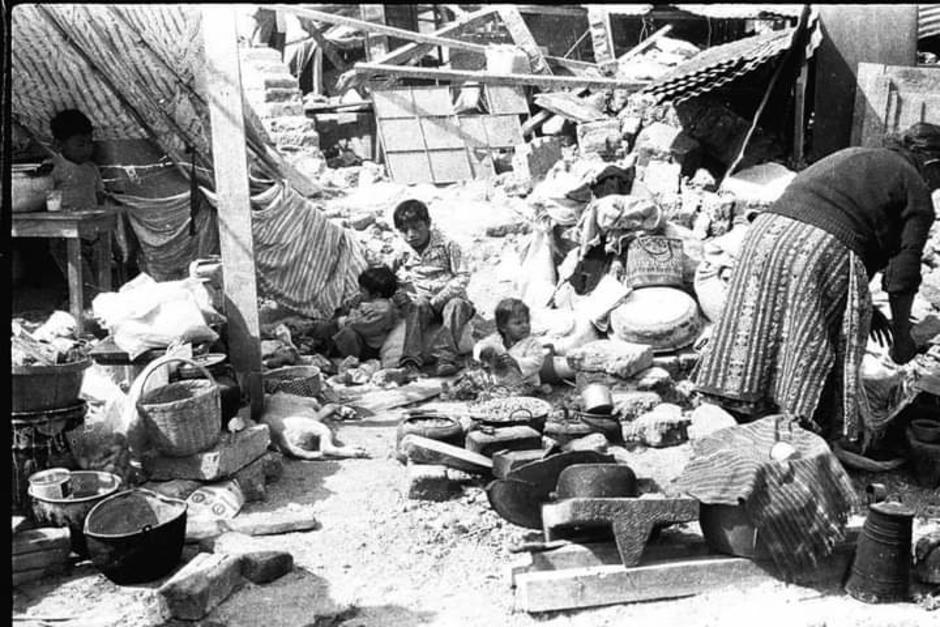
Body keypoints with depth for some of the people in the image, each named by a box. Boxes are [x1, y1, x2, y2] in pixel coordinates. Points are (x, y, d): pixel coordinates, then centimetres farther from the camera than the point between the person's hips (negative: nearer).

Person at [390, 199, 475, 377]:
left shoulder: (446, 246, 0)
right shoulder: (401, 257, 9)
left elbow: (462, 277, -4)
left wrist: (437, 300, -16)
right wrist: (398, 295, -9)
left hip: (448, 299, -1)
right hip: (421, 301, 1)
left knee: (456, 305, -35)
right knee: (417, 307, -34)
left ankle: (445, 357, -47)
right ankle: (411, 360, -46)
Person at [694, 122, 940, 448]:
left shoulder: (850, 156, 32)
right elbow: (902, 272, 6)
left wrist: (865, 309, 38)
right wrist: (901, 334, 18)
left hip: (767, 230, 7)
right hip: (822, 249, -6)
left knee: (755, 331, 11)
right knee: (812, 347, 2)